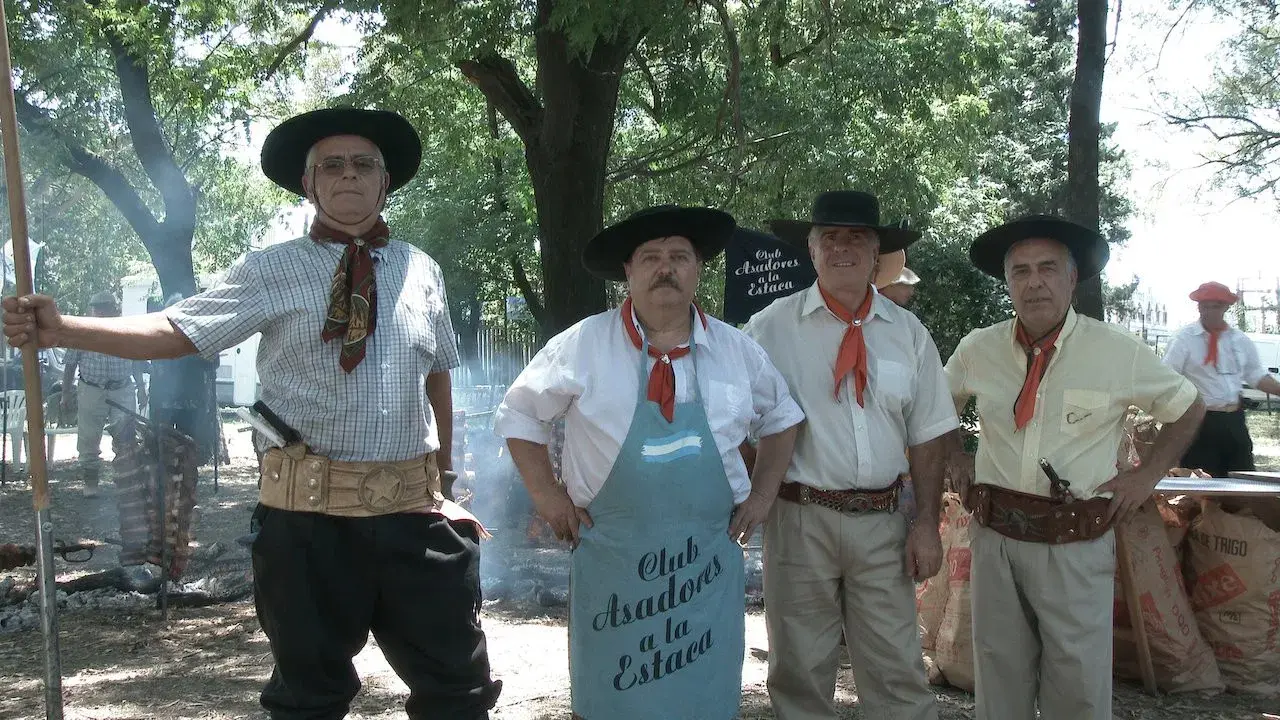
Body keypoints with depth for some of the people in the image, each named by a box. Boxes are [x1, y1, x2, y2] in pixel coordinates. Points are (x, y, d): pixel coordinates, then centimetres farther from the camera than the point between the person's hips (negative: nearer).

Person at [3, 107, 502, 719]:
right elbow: (176, 331, -8)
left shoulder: (422, 271, 8)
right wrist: (61, 330, -21)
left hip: (413, 511, 2)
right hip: (308, 515, -2)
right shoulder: (272, 271, 0)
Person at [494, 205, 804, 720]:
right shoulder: (583, 346, -5)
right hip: (611, 561, -2)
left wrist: (762, 495, 11)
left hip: (708, 563, 2)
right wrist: (546, 494, 0)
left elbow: (781, 418, 20)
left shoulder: (738, 352, 4)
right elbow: (518, 415, 6)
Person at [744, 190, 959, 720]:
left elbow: (927, 437, 7)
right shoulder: (771, 328, -2)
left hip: (882, 522, 2)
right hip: (799, 518, -1)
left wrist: (927, 523, 1)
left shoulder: (908, 333, 6)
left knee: (898, 674, 5)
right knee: (801, 672, 10)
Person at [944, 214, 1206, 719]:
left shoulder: (1120, 353, -5)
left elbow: (1188, 408, 11)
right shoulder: (977, 349, 2)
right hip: (994, 536, 3)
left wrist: (1148, 475, 4)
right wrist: (955, 456, 12)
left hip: (1075, 546, -2)